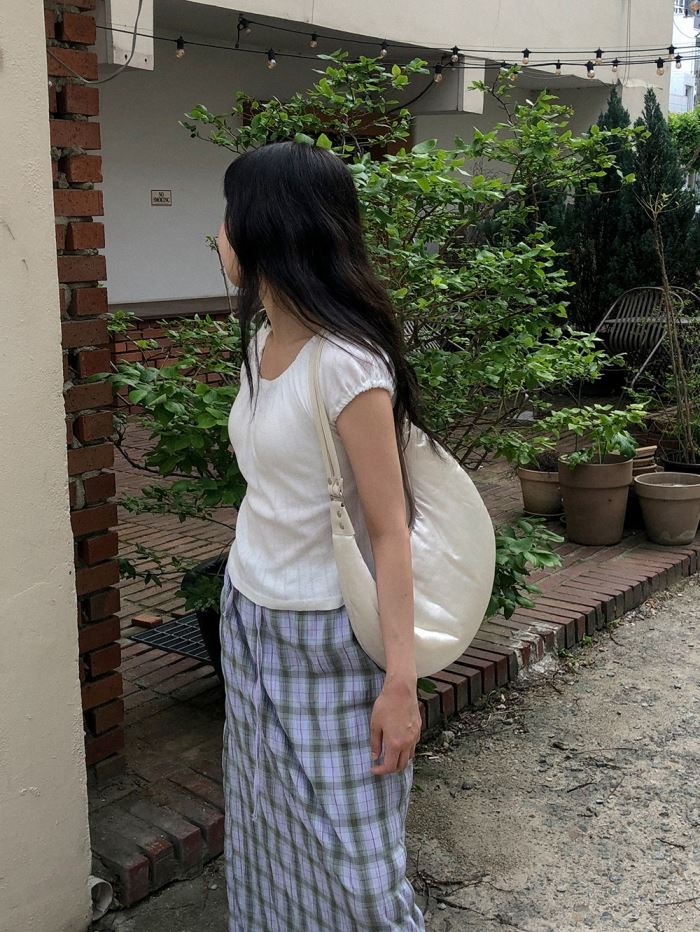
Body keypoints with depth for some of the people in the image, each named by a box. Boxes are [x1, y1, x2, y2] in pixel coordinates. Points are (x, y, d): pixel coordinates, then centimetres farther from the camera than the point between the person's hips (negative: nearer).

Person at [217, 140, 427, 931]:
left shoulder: (345, 362, -20)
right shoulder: (262, 339, 4)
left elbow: (389, 528, -19)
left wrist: (401, 680, -19)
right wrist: (246, 611, 13)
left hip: (323, 635, -7)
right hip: (250, 619, 8)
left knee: (343, 847, 5)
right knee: (268, 829, 18)